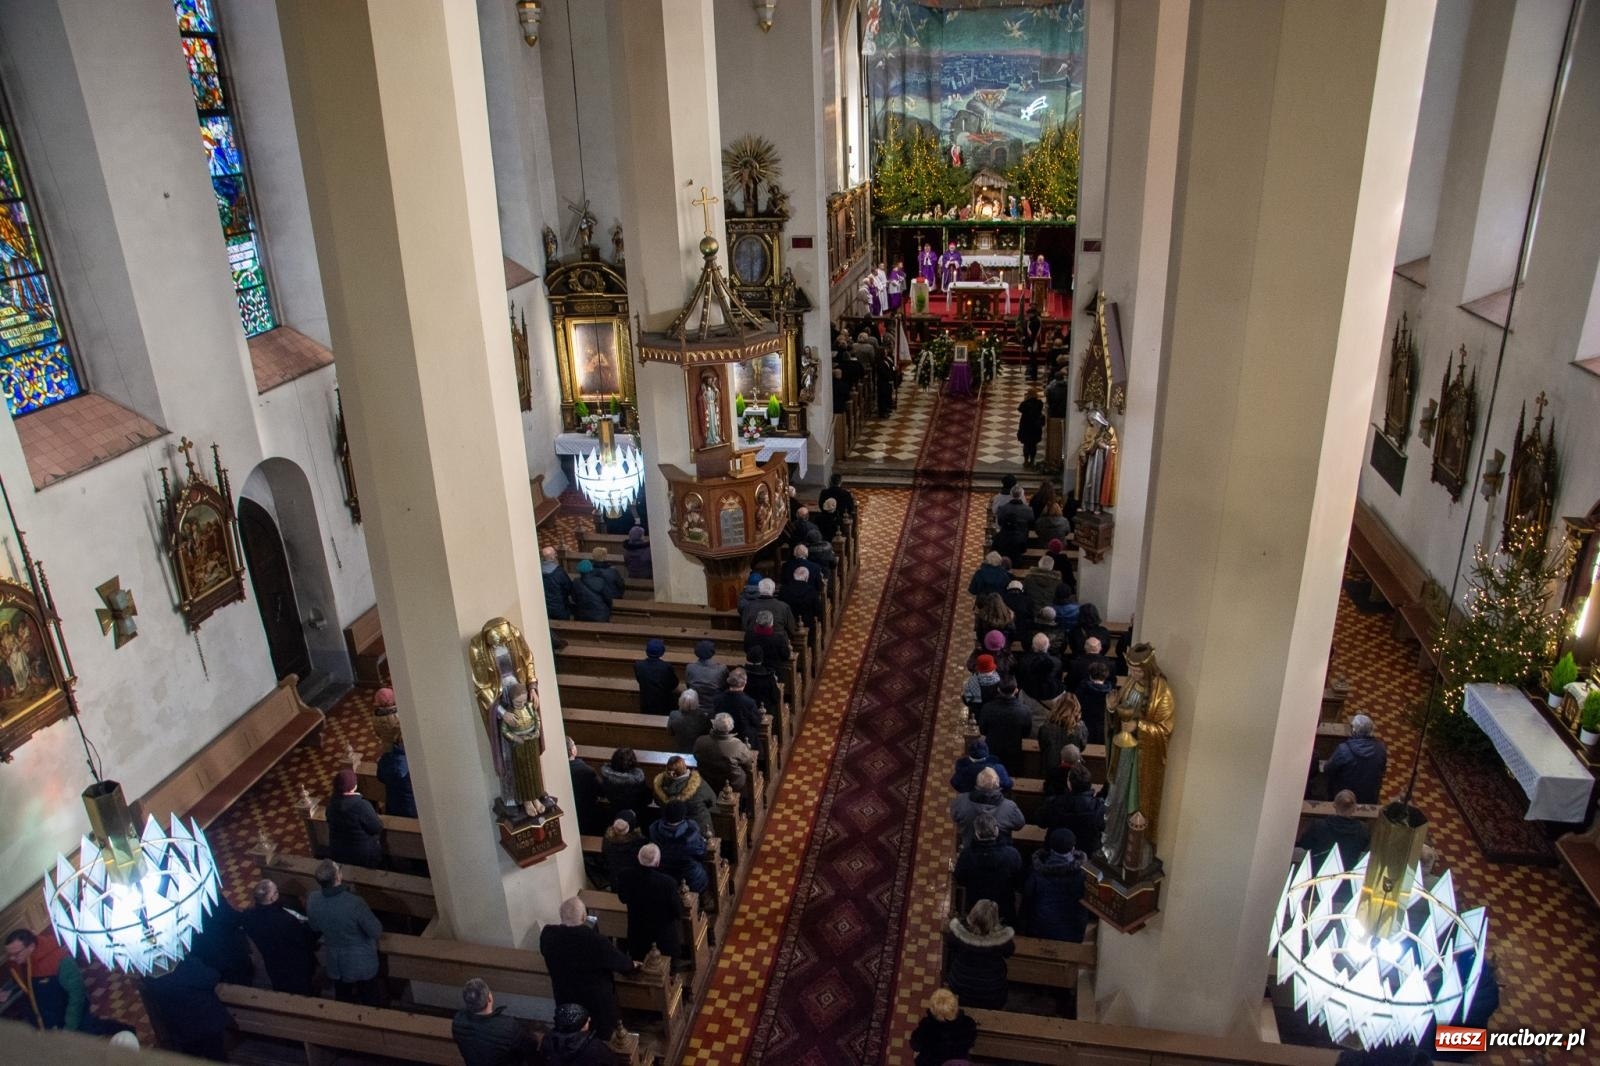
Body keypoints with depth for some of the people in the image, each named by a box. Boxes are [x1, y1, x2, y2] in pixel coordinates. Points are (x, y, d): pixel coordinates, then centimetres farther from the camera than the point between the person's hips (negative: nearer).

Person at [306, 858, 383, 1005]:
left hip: (335, 963, 4)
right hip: (362, 963, -4)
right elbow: (376, 932, -23)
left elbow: (315, 928, 0)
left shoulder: (312, 901, -21)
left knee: (343, 1001, 28)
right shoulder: (354, 903, -35)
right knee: (369, 1001, 21)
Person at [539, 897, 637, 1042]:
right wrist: (632, 965, 9)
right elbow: (621, 962, -15)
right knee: (605, 1036, 22)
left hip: (566, 1001, 4)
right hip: (598, 1002, -4)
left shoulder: (547, 935, -21)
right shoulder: (597, 941, -34)